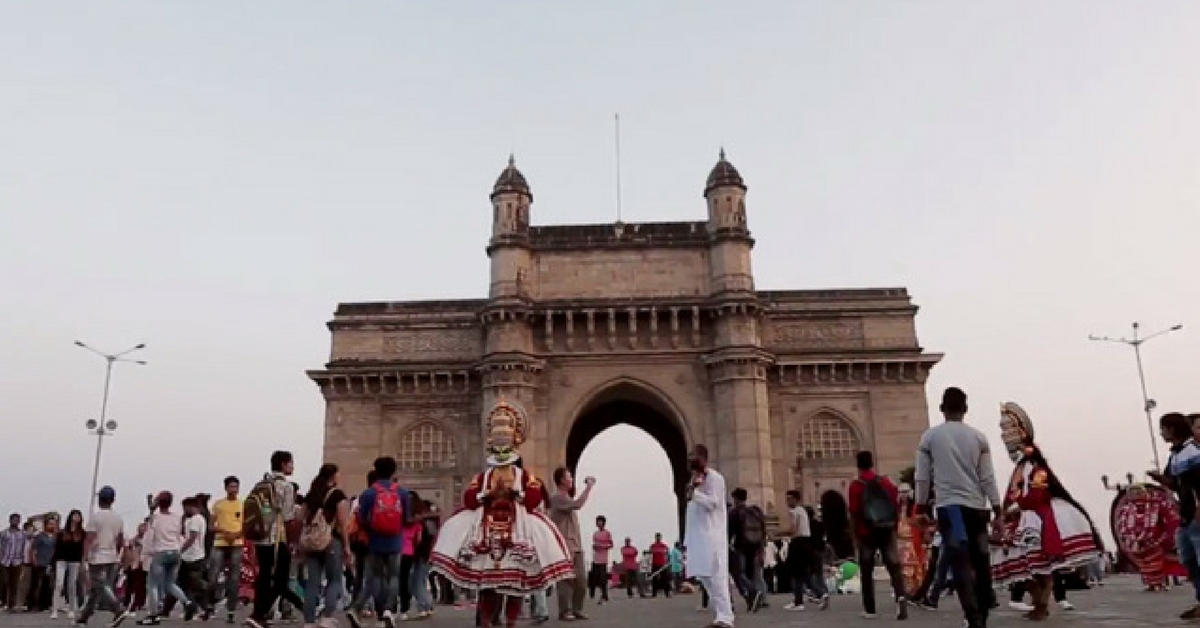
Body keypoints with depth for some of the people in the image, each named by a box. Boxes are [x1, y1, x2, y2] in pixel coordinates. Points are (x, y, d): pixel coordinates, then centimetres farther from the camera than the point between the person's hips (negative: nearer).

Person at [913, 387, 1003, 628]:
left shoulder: (930, 436, 2)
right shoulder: (978, 437, 6)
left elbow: (922, 477, 2)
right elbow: (987, 477, 4)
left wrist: (921, 508, 9)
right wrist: (997, 511, 7)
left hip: (948, 505, -2)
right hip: (976, 507, 3)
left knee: (961, 565, -6)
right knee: (981, 563, 11)